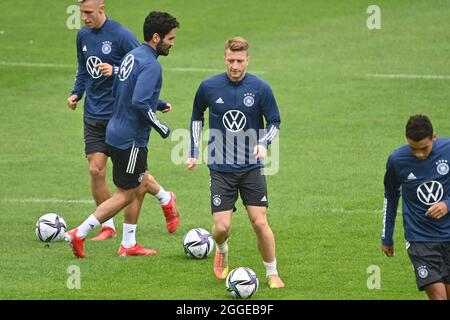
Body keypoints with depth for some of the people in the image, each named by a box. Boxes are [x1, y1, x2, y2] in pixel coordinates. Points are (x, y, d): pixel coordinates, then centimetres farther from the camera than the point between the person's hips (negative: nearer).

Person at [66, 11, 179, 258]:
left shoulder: (132, 56, 9)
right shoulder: (151, 65, -20)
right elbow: (139, 102, -30)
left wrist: (157, 103, 20)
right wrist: (160, 127, -17)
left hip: (117, 132, 10)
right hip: (130, 140, -10)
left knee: (141, 185, 19)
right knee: (125, 195, 0)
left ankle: (128, 245, 24)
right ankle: (78, 235, 0)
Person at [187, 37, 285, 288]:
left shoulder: (260, 89, -6)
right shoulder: (209, 87, -4)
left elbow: (275, 122, 5)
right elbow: (197, 117, 14)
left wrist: (263, 143, -15)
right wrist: (194, 152, 11)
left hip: (251, 167, 0)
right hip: (221, 169, 0)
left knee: (260, 223, -7)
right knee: (222, 227, -6)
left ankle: (272, 274, 11)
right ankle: (222, 251, 30)